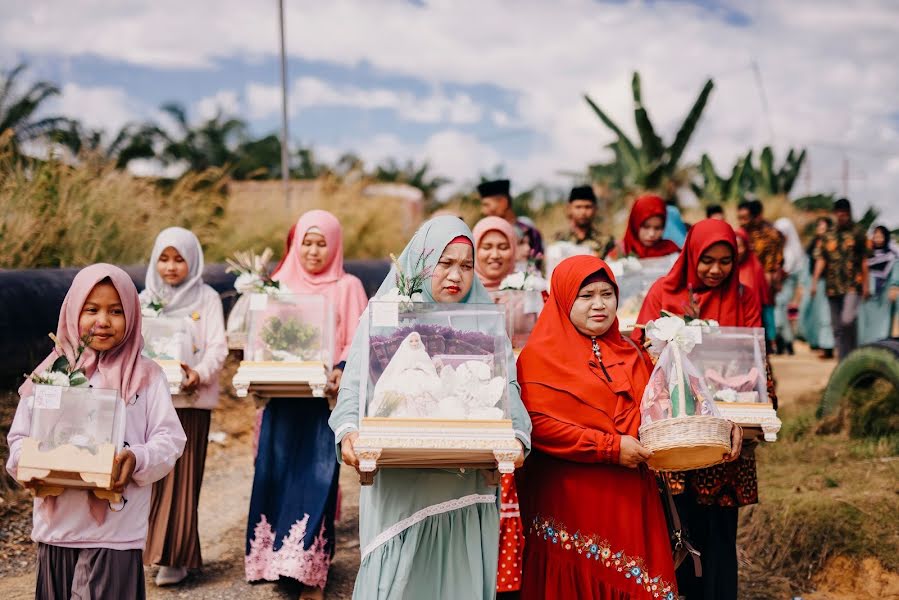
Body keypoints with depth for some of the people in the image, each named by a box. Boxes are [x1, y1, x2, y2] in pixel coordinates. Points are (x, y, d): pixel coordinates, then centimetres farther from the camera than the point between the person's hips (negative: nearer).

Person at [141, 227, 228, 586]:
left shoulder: (207, 299, 3)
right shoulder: (145, 299, 13)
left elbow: (218, 347, -4)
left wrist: (200, 373, -22)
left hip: (191, 399, -3)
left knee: (182, 476, -4)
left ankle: (176, 557, 0)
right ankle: (146, 547, 8)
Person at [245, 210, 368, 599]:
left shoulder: (348, 287, 3)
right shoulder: (281, 283, 12)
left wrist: (341, 370, -21)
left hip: (325, 396, -3)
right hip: (282, 396, 3)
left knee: (316, 479, -7)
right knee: (275, 474, 2)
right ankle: (275, 559, 15)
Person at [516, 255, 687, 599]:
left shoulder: (629, 354, 15)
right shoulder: (543, 354, -5)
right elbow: (538, 423, -15)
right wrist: (611, 448, -17)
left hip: (630, 497, 6)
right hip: (572, 500, -5)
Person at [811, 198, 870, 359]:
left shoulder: (857, 234, 6)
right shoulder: (828, 236, 12)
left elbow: (864, 261, 5)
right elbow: (820, 260, 7)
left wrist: (865, 285, 0)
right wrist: (815, 282, -5)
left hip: (852, 286, -4)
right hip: (833, 288, 4)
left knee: (848, 320, -22)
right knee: (837, 327, 6)